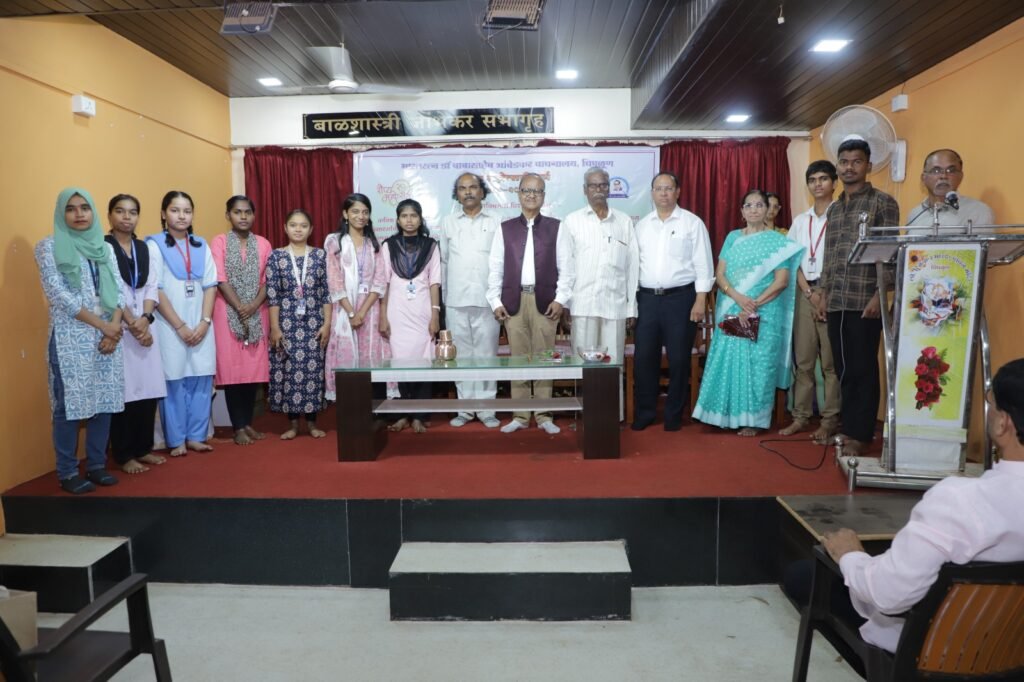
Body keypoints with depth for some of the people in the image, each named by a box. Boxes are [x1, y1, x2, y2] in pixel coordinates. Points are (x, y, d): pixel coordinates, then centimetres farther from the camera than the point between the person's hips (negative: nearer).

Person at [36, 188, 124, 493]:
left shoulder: (104, 248, 13)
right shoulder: (49, 247, -1)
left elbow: (118, 291, 9)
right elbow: (58, 294, -10)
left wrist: (115, 326, -7)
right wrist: (102, 324, -12)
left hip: (108, 336, 4)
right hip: (70, 338, -4)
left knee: (105, 401, 6)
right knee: (70, 404, -1)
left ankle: (96, 465, 18)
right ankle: (67, 473, 10)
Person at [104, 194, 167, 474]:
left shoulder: (144, 248, 13)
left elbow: (151, 287, 7)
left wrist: (145, 320, -7)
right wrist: (131, 323, -14)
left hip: (145, 327, 5)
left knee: (148, 388, 6)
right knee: (123, 391, -2)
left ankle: (143, 448, 18)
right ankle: (124, 455, 7)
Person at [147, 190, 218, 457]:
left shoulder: (201, 246, 10)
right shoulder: (154, 245, -2)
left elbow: (210, 286, 6)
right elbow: (155, 290, -7)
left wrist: (205, 322, -5)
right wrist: (180, 326, -11)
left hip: (201, 325, 4)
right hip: (170, 326, -3)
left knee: (201, 380, 4)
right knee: (174, 382, 1)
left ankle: (196, 436, 15)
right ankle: (176, 440, 11)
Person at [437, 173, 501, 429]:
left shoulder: (496, 222, 5)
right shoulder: (448, 222, 11)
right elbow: (443, 261, 12)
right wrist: (443, 295, 7)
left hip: (487, 300, -2)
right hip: (456, 301, 2)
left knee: (486, 355, 1)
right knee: (461, 356, 6)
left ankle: (486, 409, 9)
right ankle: (465, 409, 15)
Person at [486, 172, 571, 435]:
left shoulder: (555, 227, 7)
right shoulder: (505, 228, 9)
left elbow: (564, 267, 3)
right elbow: (496, 268, 6)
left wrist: (560, 299, -5)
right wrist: (495, 301, 0)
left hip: (545, 301, -1)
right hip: (514, 301, 1)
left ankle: (544, 416, 12)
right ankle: (520, 415, 13)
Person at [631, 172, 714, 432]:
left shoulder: (692, 223, -1)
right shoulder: (642, 225, 11)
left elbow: (703, 264, -3)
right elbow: (634, 262, 11)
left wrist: (700, 300, -9)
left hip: (680, 297, -3)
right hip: (647, 298, 3)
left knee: (678, 359, 4)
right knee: (644, 357, 5)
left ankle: (674, 414, 18)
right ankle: (644, 412, 18)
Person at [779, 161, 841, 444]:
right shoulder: (800, 221, 14)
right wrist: (809, 292, -2)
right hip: (805, 292, 4)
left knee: (831, 360, -1)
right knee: (803, 359, 6)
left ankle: (830, 419, 6)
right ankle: (801, 416, 13)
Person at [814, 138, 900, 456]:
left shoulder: (883, 203, -1)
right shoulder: (833, 208, 16)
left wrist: (880, 296, -14)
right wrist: (821, 291, 11)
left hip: (865, 302, -5)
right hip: (836, 302, 6)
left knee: (863, 369, 0)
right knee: (843, 368, 10)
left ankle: (860, 434, 9)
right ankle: (847, 426, 20)